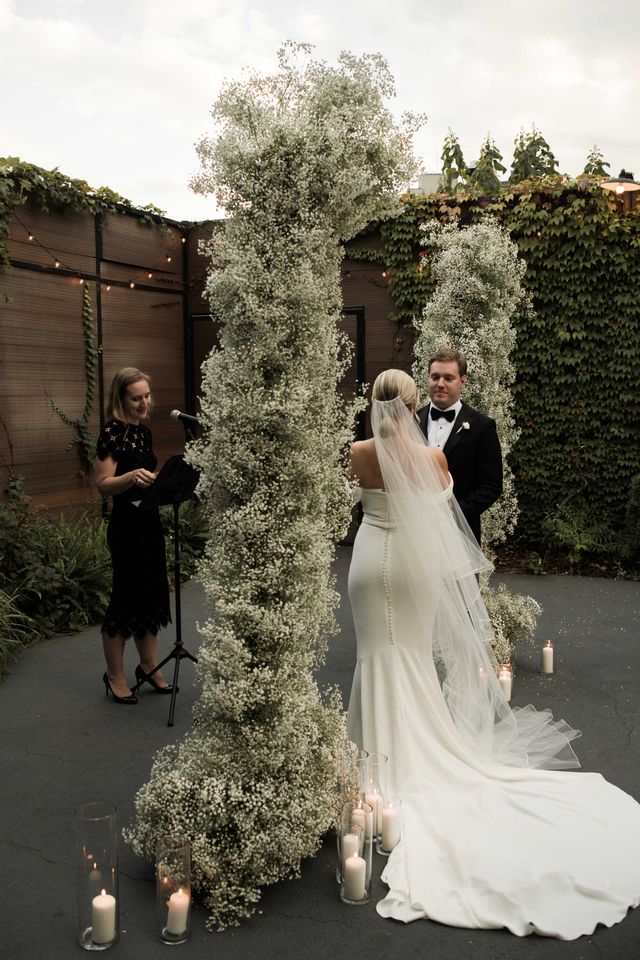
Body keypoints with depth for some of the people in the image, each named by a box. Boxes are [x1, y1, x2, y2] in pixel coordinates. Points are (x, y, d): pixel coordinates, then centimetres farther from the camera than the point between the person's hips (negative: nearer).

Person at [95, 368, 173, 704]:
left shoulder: (143, 431, 10)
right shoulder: (112, 432, -14)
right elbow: (103, 484, -19)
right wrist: (131, 476, -35)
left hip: (149, 521, 8)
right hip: (126, 525, -8)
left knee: (152, 593, 14)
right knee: (126, 596, 0)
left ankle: (148, 665, 27)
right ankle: (114, 677, 13)